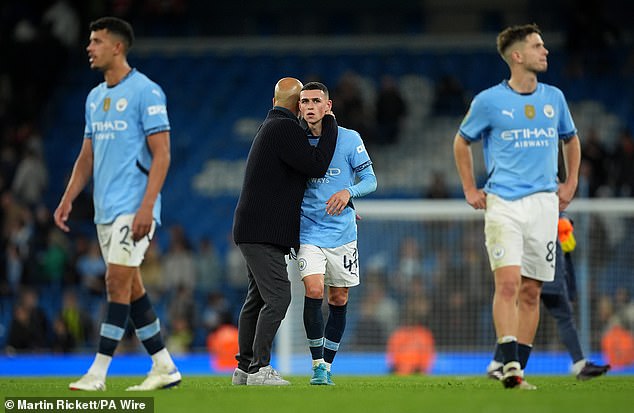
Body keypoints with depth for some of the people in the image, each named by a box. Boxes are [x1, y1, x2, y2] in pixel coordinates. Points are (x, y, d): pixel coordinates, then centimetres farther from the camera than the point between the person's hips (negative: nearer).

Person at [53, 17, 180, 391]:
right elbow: (88, 155, 21)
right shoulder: (95, 98, 15)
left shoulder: (145, 91, -9)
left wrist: (146, 207, -20)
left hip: (133, 208, -8)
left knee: (118, 282, -11)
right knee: (130, 287, 8)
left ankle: (98, 373, -12)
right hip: (105, 207, 8)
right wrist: (68, 200, 11)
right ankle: (164, 367, 14)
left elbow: (161, 154, -13)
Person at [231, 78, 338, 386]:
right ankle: (259, 368, -17)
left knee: (257, 298, 12)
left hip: (255, 231, 11)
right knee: (277, 297, -14)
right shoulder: (285, 129, -13)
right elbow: (317, 166, -18)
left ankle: (244, 367, 15)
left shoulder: (272, 127, 20)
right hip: (263, 233, -11)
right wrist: (330, 124, -10)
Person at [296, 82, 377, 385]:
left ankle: (327, 365, 19)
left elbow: (370, 180, -2)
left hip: (342, 233, 1)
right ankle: (317, 364, -6)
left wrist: (347, 193, -21)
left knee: (339, 300, 5)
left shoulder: (349, 138, -2)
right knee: (313, 291, -17)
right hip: (309, 232, 0)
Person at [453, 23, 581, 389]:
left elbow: (571, 140, 27)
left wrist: (570, 184, 18)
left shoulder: (554, 98, 9)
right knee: (508, 283, -17)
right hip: (503, 204, -4)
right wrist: (470, 191, 9)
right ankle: (510, 365, -21)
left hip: (545, 204, 4)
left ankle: (519, 369, 8)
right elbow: (462, 142, 14)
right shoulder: (489, 101, -1)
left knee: (531, 291, 3)